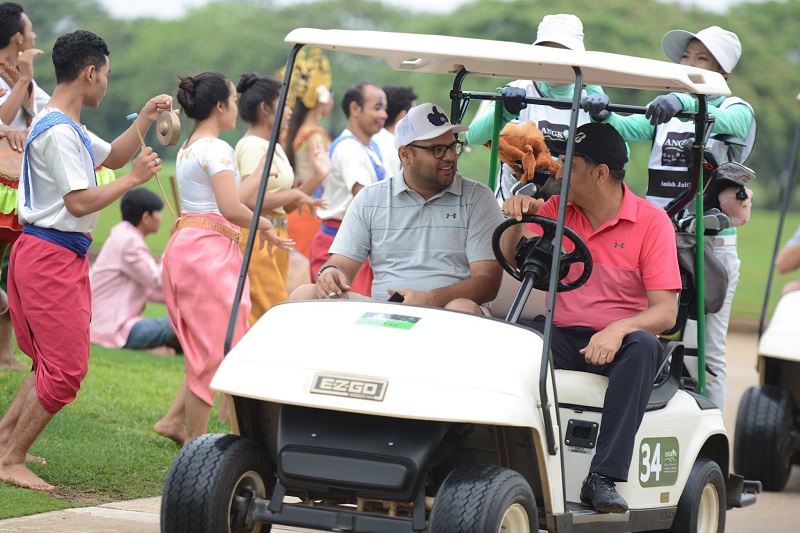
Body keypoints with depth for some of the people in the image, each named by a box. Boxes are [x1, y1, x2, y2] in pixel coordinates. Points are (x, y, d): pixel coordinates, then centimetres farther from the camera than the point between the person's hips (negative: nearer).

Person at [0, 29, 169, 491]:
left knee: (55, 363, 17)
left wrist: (145, 120, 16)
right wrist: (135, 179, -14)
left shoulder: (68, 127, 15)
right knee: (66, 369, -8)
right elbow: (80, 202, -22)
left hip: (63, 257, 11)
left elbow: (112, 157, 29)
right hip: (51, 257, -11)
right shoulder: (59, 132, -18)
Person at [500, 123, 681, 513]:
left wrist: (619, 329, -30)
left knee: (643, 345, -37)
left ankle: (603, 478, -40)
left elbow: (665, 312, -10)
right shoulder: (556, 210, 9)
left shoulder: (651, 222, -3)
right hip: (562, 338, 3)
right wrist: (516, 218, -13)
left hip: (617, 344, -2)